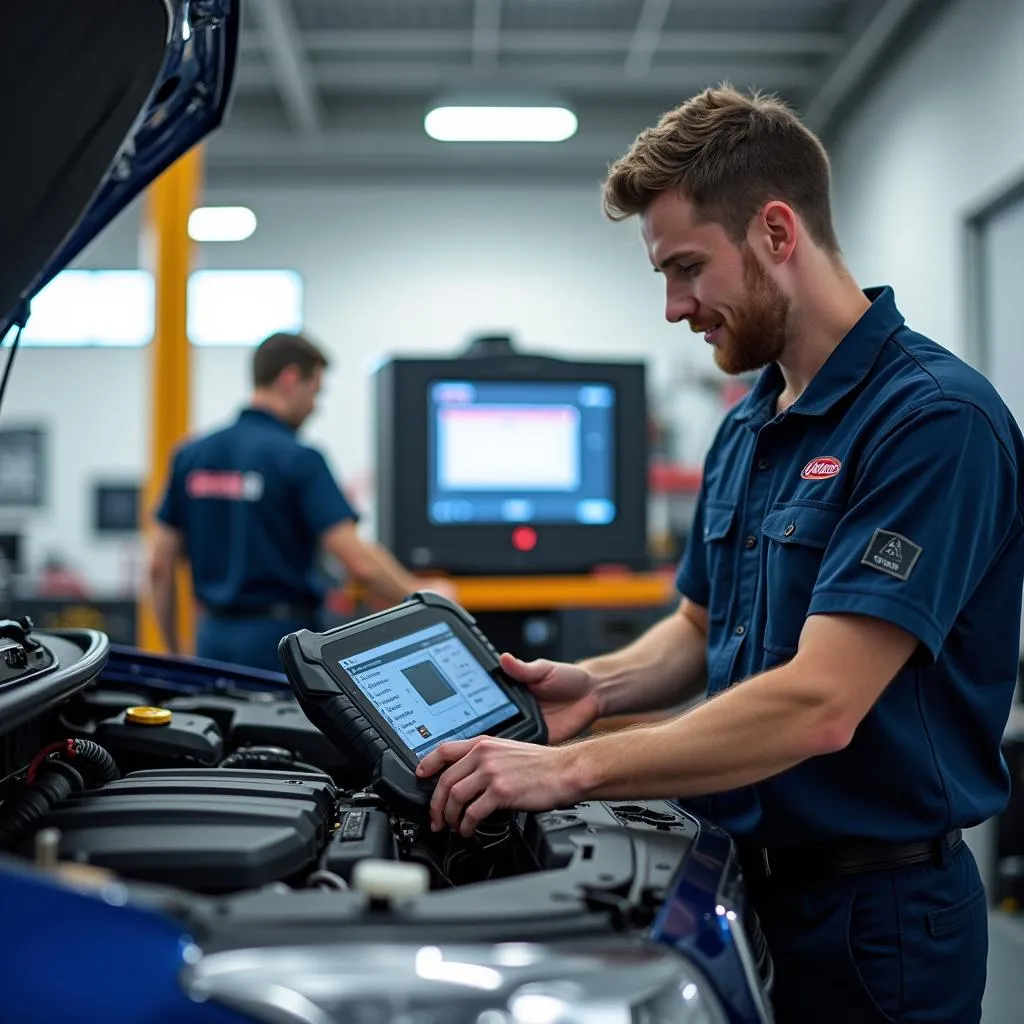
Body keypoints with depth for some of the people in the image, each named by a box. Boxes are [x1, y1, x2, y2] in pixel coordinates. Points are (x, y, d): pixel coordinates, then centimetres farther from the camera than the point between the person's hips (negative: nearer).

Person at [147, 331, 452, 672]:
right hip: (279, 638, -6)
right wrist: (422, 593, -1)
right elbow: (359, 561, -18)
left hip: (213, 637, 6)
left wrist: (173, 653, 16)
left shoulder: (191, 455, 5)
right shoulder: (298, 460, -12)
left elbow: (159, 565, 7)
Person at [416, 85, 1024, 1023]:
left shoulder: (932, 418, -20)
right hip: (745, 877, 8)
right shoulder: (747, 429, 8)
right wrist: (597, 686, -2)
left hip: (873, 912, -7)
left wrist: (571, 769, -26)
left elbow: (817, 705, -27)